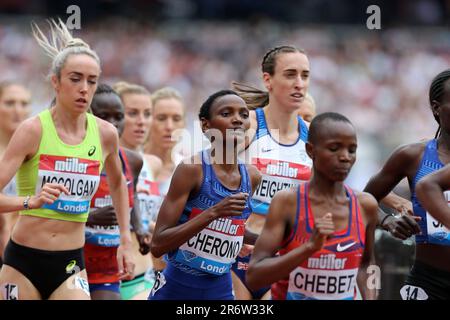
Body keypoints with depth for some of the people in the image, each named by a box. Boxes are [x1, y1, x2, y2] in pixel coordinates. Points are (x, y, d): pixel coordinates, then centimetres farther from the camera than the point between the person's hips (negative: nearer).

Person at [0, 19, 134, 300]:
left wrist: (126, 240, 20)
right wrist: (31, 201, -35)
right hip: (23, 262, -2)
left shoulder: (105, 134, 2)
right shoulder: (33, 130, -9)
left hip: (71, 266, 2)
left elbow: (118, 183, 24)